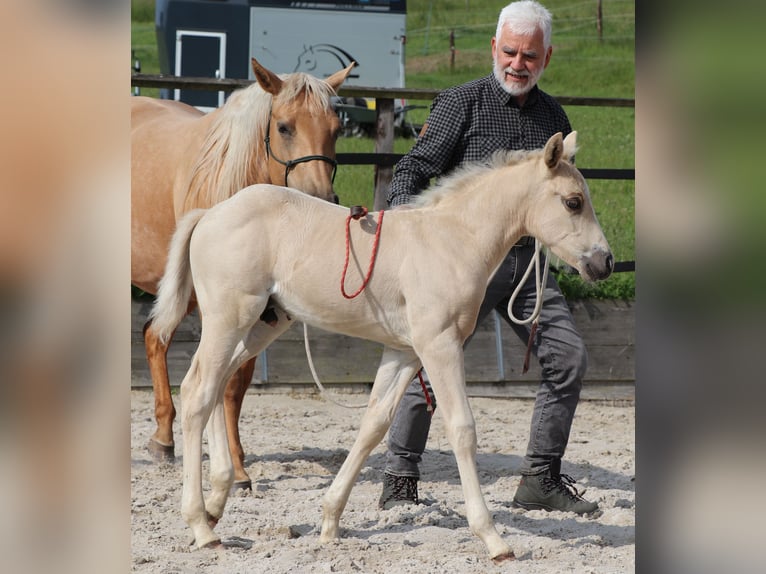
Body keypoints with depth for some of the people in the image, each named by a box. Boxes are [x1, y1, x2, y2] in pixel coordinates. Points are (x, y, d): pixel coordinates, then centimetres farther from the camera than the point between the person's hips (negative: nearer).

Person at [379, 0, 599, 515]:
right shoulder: (461, 104, -3)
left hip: (528, 263, 5)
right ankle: (399, 482, 3)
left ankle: (541, 478, 10)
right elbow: (417, 168, -8)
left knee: (569, 358, 0)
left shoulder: (553, 117, 12)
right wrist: (403, 207, -27)